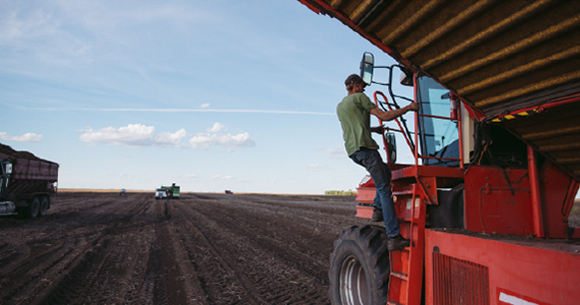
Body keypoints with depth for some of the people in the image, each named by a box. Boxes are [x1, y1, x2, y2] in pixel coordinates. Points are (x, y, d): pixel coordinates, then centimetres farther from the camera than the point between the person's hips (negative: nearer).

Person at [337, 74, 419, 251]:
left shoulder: (339, 107, 25)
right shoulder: (359, 97, 1)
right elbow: (384, 116, -5)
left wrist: (374, 129, 47)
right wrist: (408, 108, 4)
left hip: (352, 151, 9)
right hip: (364, 147, -9)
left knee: (385, 171, 25)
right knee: (384, 189, -10)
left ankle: (378, 209, 11)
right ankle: (394, 237, -15)